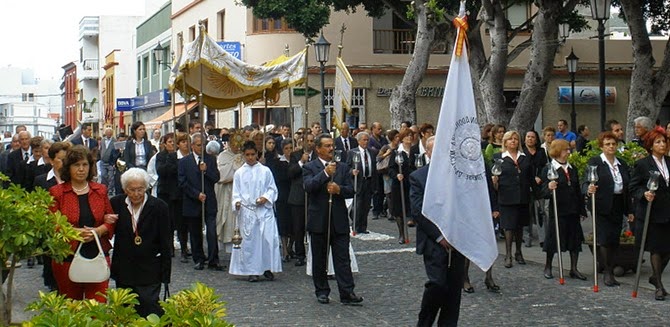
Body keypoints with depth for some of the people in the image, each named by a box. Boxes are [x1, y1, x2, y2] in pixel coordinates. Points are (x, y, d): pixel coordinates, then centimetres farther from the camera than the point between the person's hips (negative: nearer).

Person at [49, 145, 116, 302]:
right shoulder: (57, 193, 2)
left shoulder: (100, 190, 11)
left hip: (98, 256, 1)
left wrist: (98, 231, -10)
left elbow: (110, 221, 11)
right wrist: (75, 232, -17)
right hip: (67, 258, -1)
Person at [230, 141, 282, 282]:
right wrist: (237, 202, -11)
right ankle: (252, 271, 9)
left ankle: (267, 268, 6)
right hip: (247, 211, 0)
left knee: (269, 238, -7)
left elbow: (272, 189, 8)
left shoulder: (265, 171, 6)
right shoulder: (239, 173, 7)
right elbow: (236, 192, 8)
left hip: (264, 210, 0)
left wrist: (266, 198, -10)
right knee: (249, 241, 0)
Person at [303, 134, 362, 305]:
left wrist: (339, 189, -16)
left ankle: (347, 293, -4)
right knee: (319, 259, 8)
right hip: (319, 221, -1)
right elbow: (309, 186, -16)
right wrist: (325, 173, -24)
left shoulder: (343, 168, 11)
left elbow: (351, 191, 5)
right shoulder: (309, 167, 1)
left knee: (343, 258, -3)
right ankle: (321, 291, 19)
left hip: (339, 220, 2)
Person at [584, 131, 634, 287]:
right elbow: (585, 182, -10)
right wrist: (589, 189, -34)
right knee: (604, 239, -9)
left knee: (614, 240, 5)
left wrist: (629, 210, 15)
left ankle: (609, 271, 13)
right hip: (602, 207, -5)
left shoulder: (622, 164, 13)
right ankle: (607, 272, -1)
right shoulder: (595, 162, -4)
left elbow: (627, 188, 16)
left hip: (618, 207, 5)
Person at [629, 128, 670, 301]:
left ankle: (656, 276, 31)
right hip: (652, 213, -4)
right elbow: (633, 188, -5)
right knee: (656, 249, 3)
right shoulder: (642, 164, -5)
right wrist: (644, 194, -23)